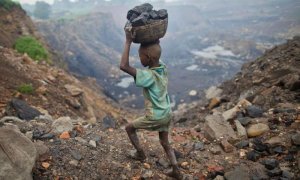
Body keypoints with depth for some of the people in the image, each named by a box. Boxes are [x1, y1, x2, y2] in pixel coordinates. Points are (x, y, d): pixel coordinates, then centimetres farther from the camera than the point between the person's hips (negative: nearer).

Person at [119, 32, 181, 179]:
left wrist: (128, 42, -33)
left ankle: (140, 154, 32)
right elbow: (156, 51, 13)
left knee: (129, 128, 18)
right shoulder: (163, 67, -7)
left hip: (155, 117, -7)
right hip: (166, 114, 7)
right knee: (165, 143, 23)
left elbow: (123, 66, -39)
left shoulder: (149, 75, -30)